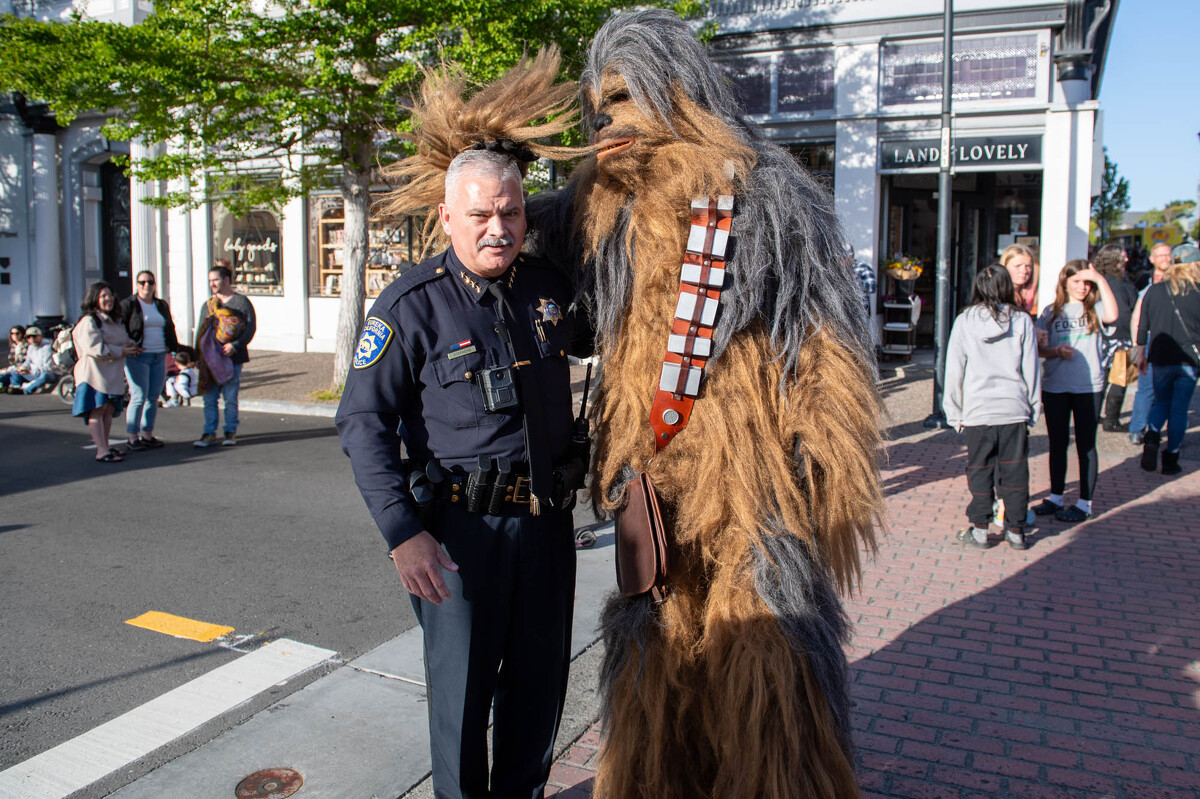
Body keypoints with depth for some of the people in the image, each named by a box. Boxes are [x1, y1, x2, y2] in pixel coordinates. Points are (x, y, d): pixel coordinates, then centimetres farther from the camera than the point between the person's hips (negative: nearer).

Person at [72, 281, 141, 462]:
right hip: (95, 373, -9)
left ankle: (105, 446, 20)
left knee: (109, 410, 11)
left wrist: (130, 344, 7)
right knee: (97, 410, -8)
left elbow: (123, 338, 31)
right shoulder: (89, 322, -12)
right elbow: (94, 348, -21)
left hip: (113, 373, 9)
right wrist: (121, 352, -15)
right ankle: (101, 451, -10)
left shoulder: (114, 320, 18)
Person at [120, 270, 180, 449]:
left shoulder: (162, 305, 17)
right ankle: (132, 437, -3)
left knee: (153, 398, 7)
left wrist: (171, 346, 9)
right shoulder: (128, 305, -1)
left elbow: (170, 327, 23)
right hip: (137, 358, -6)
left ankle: (147, 435, 15)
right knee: (139, 397, -10)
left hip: (159, 357, 6)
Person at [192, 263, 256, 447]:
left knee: (230, 398, -1)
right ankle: (210, 434, 8)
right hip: (210, 359, 4)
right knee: (209, 398, 2)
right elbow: (200, 332, 18)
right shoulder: (208, 305, 18)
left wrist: (235, 345, -18)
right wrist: (199, 357, 8)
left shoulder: (241, 301, 2)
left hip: (232, 358, -4)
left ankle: (231, 432, 9)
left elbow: (251, 327, -6)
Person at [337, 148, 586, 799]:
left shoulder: (551, 287, 4)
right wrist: (402, 530, -18)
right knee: (463, 684, 7)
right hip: (462, 525, -4)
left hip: (547, 519, 5)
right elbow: (363, 420, -10)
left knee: (541, 679, 16)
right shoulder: (412, 304, -9)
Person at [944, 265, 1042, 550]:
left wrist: (955, 412, 8)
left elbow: (954, 371, 1)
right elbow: (1031, 369, 3)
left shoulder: (965, 321, -2)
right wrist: (1033, 409, 11)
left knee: (980, 470, 9)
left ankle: (979, 529, 12)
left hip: (978, 411, -1)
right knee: (1014, 470, 9)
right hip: (1015, 409, 1)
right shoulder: (1022, 321, -1)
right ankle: (1015, 531, 17)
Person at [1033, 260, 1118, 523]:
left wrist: (1100, 280, -19)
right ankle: (1056, 497, 23)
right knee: (1057, 444, 11)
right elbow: (1039, 348, 6)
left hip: (1088, 387, -3)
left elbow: (1112, 316, -22)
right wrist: (1056, 351, -14)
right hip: (1054, 386, 3)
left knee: (1086, 445, 3)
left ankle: (1084, 503, 11)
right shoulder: (1051, 312, 9)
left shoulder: (1095, 308, 2)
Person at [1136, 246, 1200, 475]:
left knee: (1161, 402, 18)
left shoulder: (1154, 290, 0)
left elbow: (1142, 326, 5)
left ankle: (1151, 438, -9)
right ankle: (1171, 459, 10)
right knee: (1180, 409, 7)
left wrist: (1142, 354, 16)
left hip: (1161, 359, 2)